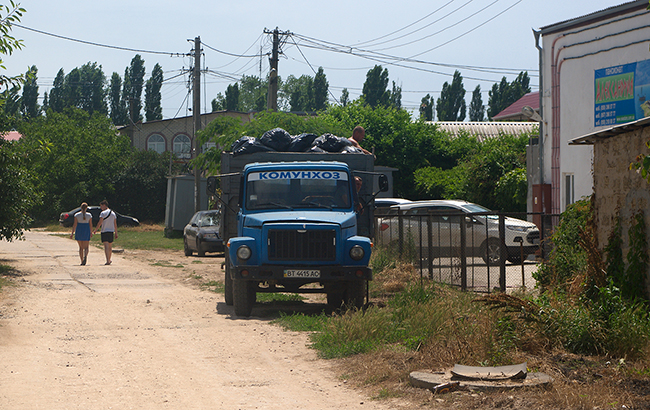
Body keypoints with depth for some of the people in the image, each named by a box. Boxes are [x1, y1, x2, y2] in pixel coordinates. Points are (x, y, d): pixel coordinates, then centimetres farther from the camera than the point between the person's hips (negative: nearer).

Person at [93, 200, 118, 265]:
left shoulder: (103, 213, -8)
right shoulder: (113, 213, 11)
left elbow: (100, 223, -12)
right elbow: (115, 224, 12)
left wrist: (95, 230, -3)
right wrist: (116, 233, 16)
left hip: (104, 231, -6)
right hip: (111, 231, 6)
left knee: (106, 246, -11)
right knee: (110, 246, 16)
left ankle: (107, 261, -22)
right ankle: (109, 260, 27)